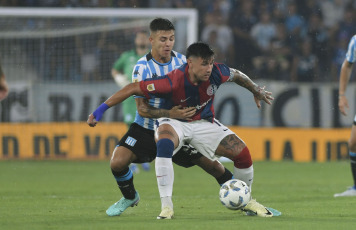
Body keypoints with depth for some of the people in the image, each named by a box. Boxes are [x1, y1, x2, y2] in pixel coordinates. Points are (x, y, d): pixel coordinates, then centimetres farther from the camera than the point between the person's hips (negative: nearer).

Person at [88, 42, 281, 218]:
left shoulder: (216, 73, -21)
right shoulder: (172, 82, -33)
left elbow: (236, 75, 5)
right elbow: (133, 89, -29)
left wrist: (256, 91, 22)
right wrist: (100, 110, -30)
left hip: (204, 122, 4)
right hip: (174, 122, -4)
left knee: (243, 153, -9)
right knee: (164, 145, -39)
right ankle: (166, 206, -35)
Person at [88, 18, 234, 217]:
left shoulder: (181, 61, -6)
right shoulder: (143, 68, -17)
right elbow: (142, 109, -20)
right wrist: (170, 114, -33)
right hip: (146, 128, -2)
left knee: (212, 165, -5)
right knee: (117, 163, -19)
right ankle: (130, 197, 12)